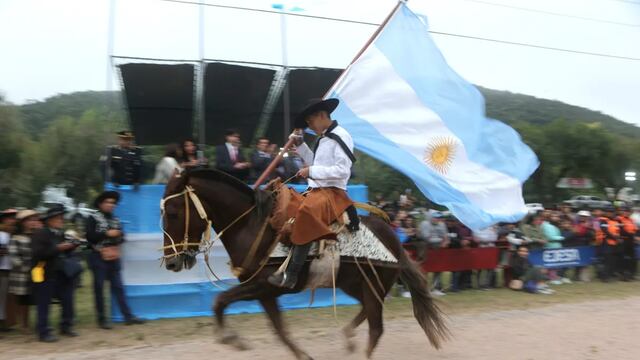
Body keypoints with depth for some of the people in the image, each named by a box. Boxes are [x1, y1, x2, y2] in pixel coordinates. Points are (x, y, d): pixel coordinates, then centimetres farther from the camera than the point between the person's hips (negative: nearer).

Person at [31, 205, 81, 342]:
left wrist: (72, 246, 1)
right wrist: (57, 248, -22)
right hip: (45, 275, -7)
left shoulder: (60, 235, 11)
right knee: (44, 305, 1)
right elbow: (38, 253, -21)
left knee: (67, 300, 10)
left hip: (61, 274, 7)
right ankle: (44, 333, 9)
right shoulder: (40, 234, -10)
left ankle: (66, 326, 24)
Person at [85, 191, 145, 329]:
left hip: (113, 257, 5)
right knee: (99, 288, 3)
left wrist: (118, 235, -7)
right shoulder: (93, 218, -4)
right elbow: (89, 236, -14)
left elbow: (121, 236, 15)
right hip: (98, 257, -5)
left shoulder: (115, 219, 12)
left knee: (118, 287, 5)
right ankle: (101, 319, 11)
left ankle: (128, 316, 4)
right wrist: (107, 234, -18)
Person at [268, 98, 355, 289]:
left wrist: (312, 171, -18)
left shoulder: (341, 136, -9)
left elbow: (342, 171, -18)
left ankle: (291, 275, -33)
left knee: (306, 210, -35)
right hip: (316, 190, 10)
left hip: (333, 192, -10)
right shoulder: (323, 138, 17)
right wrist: (300, 145, 16)